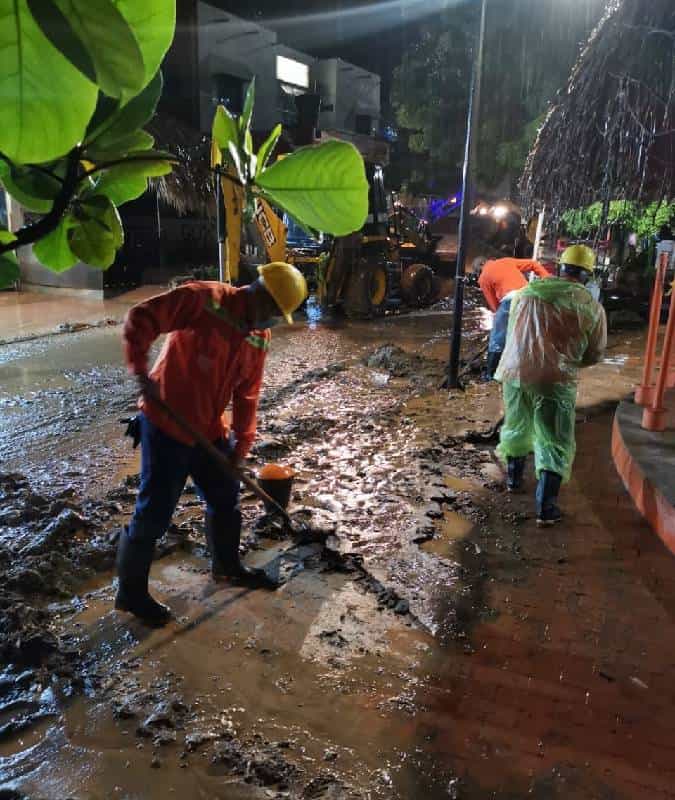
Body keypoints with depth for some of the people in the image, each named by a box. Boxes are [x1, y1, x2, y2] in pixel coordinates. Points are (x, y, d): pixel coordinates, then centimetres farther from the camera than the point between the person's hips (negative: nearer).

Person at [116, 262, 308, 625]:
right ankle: (131, 592, 21)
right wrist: (141, 371, -30)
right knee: (154, 513, 1)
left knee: (226, 498, 19)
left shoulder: (259, 338, 4)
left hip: (211, 431, 8)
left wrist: (241, 445, 5)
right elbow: (140, 317, -22)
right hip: (166, 426, -7)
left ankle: (227, 565, 43)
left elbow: (246, 394, 8)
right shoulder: (203, 299, -18)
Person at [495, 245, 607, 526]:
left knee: (516, 427, 25)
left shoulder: (527, 292, 9)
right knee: (555, 443, 7)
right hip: (555, 381, -4)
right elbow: (594, 355, 7)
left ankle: (513, 478, 44)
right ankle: (546, 507, 4)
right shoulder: (592, 308, 0)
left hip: (514, 372, 4)